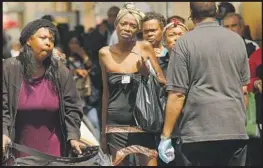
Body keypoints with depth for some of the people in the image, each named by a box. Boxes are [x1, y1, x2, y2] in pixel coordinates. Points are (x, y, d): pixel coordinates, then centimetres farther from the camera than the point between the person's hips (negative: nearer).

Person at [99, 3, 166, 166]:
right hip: (116, 126, 1)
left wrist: (147, 71, -17)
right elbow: (106, 93, 10)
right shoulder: (105, 53, 3)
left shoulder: (145, 48, -2)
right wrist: (103, 131, 11)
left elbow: (163, 82, 4)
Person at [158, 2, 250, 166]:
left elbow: (177, 94, -10)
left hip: (197, 133, -4)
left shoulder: (185, 43, -6)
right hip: (235, 131, 4)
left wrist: (166, 136, -5)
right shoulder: (237, 40, 7)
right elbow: (244, 89, 13)